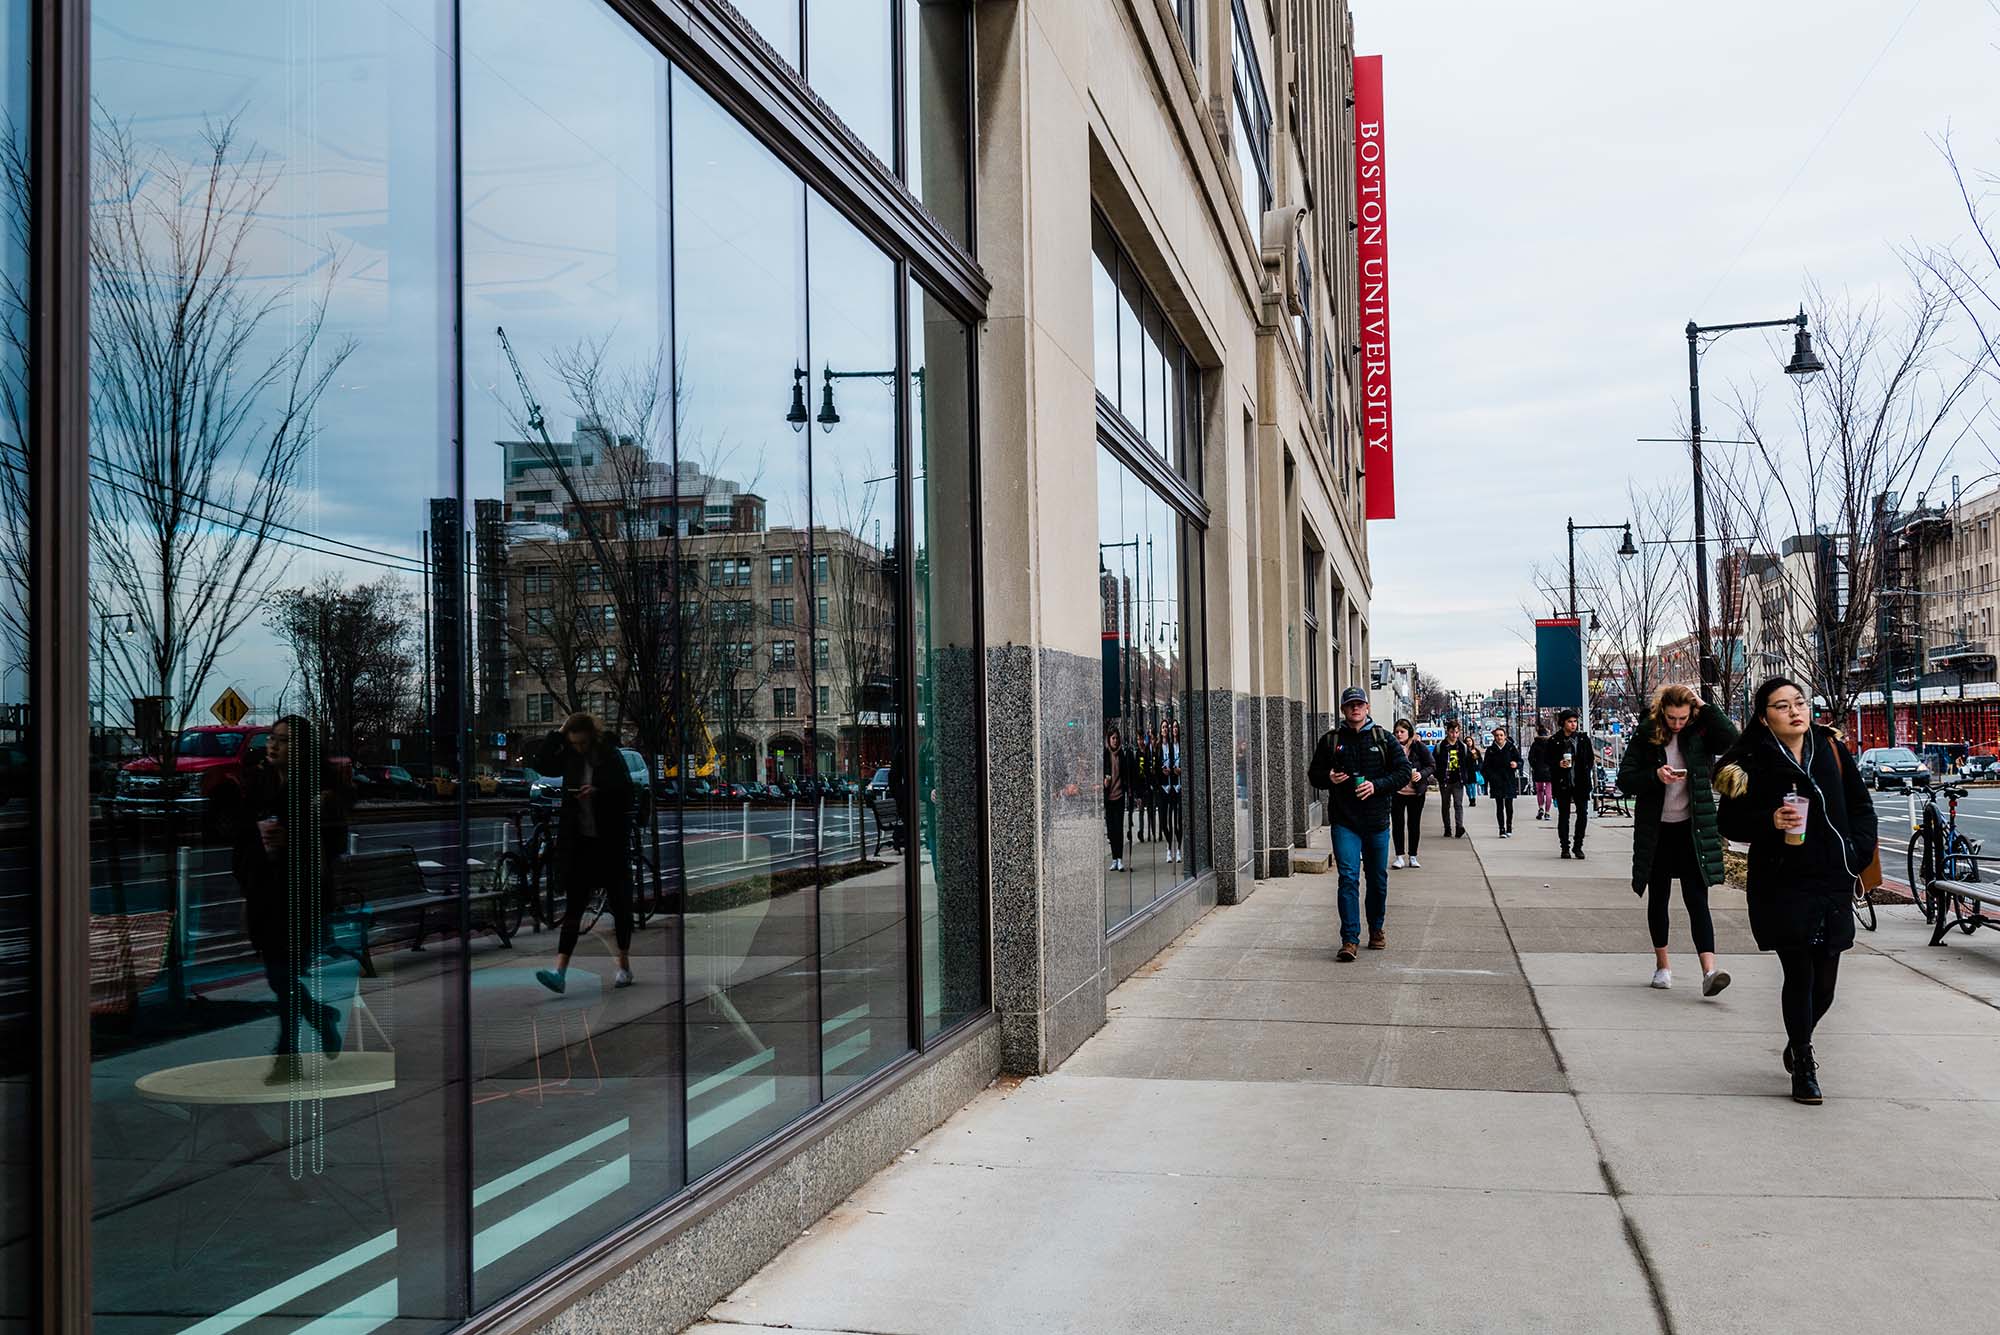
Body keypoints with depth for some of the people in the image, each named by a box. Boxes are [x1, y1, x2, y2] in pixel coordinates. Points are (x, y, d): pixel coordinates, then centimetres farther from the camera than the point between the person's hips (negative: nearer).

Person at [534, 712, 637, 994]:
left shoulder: (611, 757, -6)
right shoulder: (571, 757, 6)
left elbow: (625, 792, -10)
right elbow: (542, 765, 3)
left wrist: (598, 792, -25)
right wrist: (557, 735, -3)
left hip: (609, 841, -3)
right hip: (578, 841, 3)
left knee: (619, 902, 8)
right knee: (573, 905, -3)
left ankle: (624, 966, 21)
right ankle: (560, 971, -10)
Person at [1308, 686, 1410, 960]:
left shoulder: (1384, 738, 5)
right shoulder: (1330, 740, 6)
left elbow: (1404, 770, 2)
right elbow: (1313, 773, 13)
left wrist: (1377, 785, -13)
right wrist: (1329, 778, -10)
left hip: (1376, 820, 1)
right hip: (1344, 820, -1)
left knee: (1378, 878, 12)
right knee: (1348, 877, -10)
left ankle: (1376, 929, 31)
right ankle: (1350, 940, -11)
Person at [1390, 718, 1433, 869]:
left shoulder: (1419, 747, -4)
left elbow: (1432, 766, 0)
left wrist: (1422, 774, -18)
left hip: (1416, 793, 0)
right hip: (1397, 792, 1)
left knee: (1414, 825, 8)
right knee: (1398, 824, 1)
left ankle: (1413, 857, 17)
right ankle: (1399, 857, 6)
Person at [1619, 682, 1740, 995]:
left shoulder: (1700, 733, -3)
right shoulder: (1645, 735, -4)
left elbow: (1731, 740, -22)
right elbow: (1625, 780, -4)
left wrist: (1705, 707, -17)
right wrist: (1655, 776, -21)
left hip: (1692, 829, -1)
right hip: (1655, 831, 1)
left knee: (1697, 899, -9)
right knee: (1658, 898, 12)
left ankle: (1709, 970, -17)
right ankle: (1662, 964, 26)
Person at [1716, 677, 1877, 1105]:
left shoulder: (1831, 749, 6)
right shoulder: (1753, 761, -5)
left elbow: (1861, 807, 14)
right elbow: (1729, 821, -2)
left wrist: (1858, 851, 1)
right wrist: (1769, 821, -19)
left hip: (1833, 882, 3)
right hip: (1783, 885, -3)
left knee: (1825, 981, 7)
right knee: (1799, 976, -3)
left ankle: (1798, 1043, 35)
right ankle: (1803, 1067, 12)